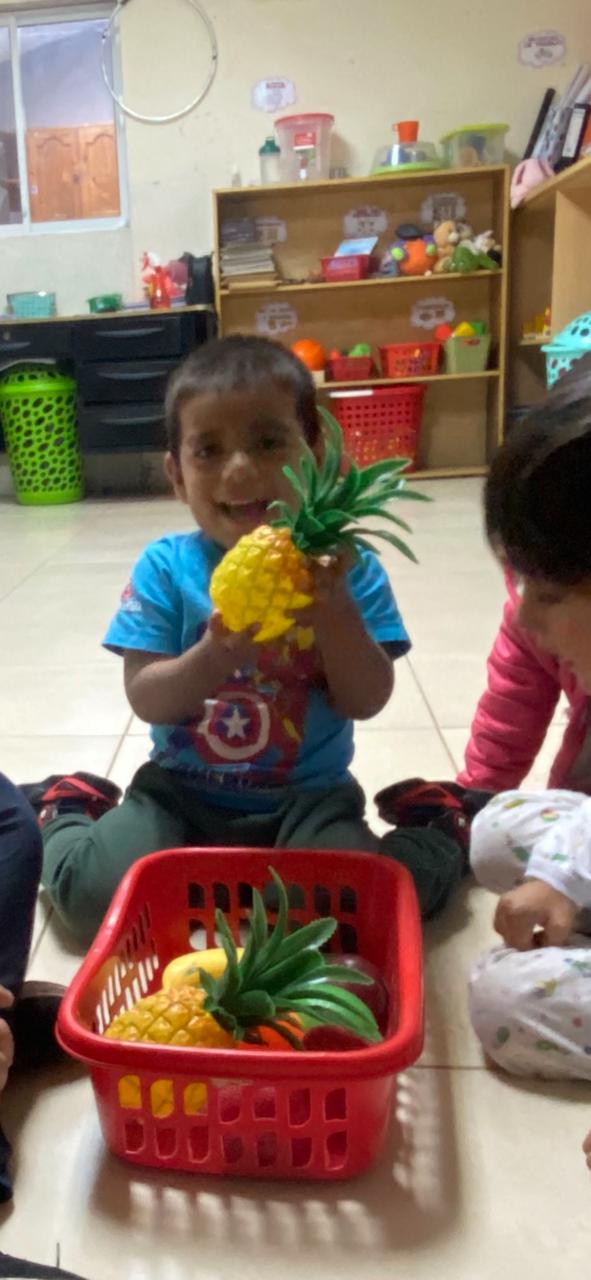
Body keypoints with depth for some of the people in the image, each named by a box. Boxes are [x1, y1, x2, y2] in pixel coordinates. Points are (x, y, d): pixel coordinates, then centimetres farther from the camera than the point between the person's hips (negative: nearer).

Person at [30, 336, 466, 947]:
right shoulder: (165, 567, -7)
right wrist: (215, 656, -30)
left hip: (307, 799, 0)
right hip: (181, 795, 1)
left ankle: (436, 831, 10)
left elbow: (365, 702, -10)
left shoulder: (346, 566, -7)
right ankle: (67, 817, 17)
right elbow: (144, 698, -10)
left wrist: (335, 609, -27)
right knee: (96, 893, -19)